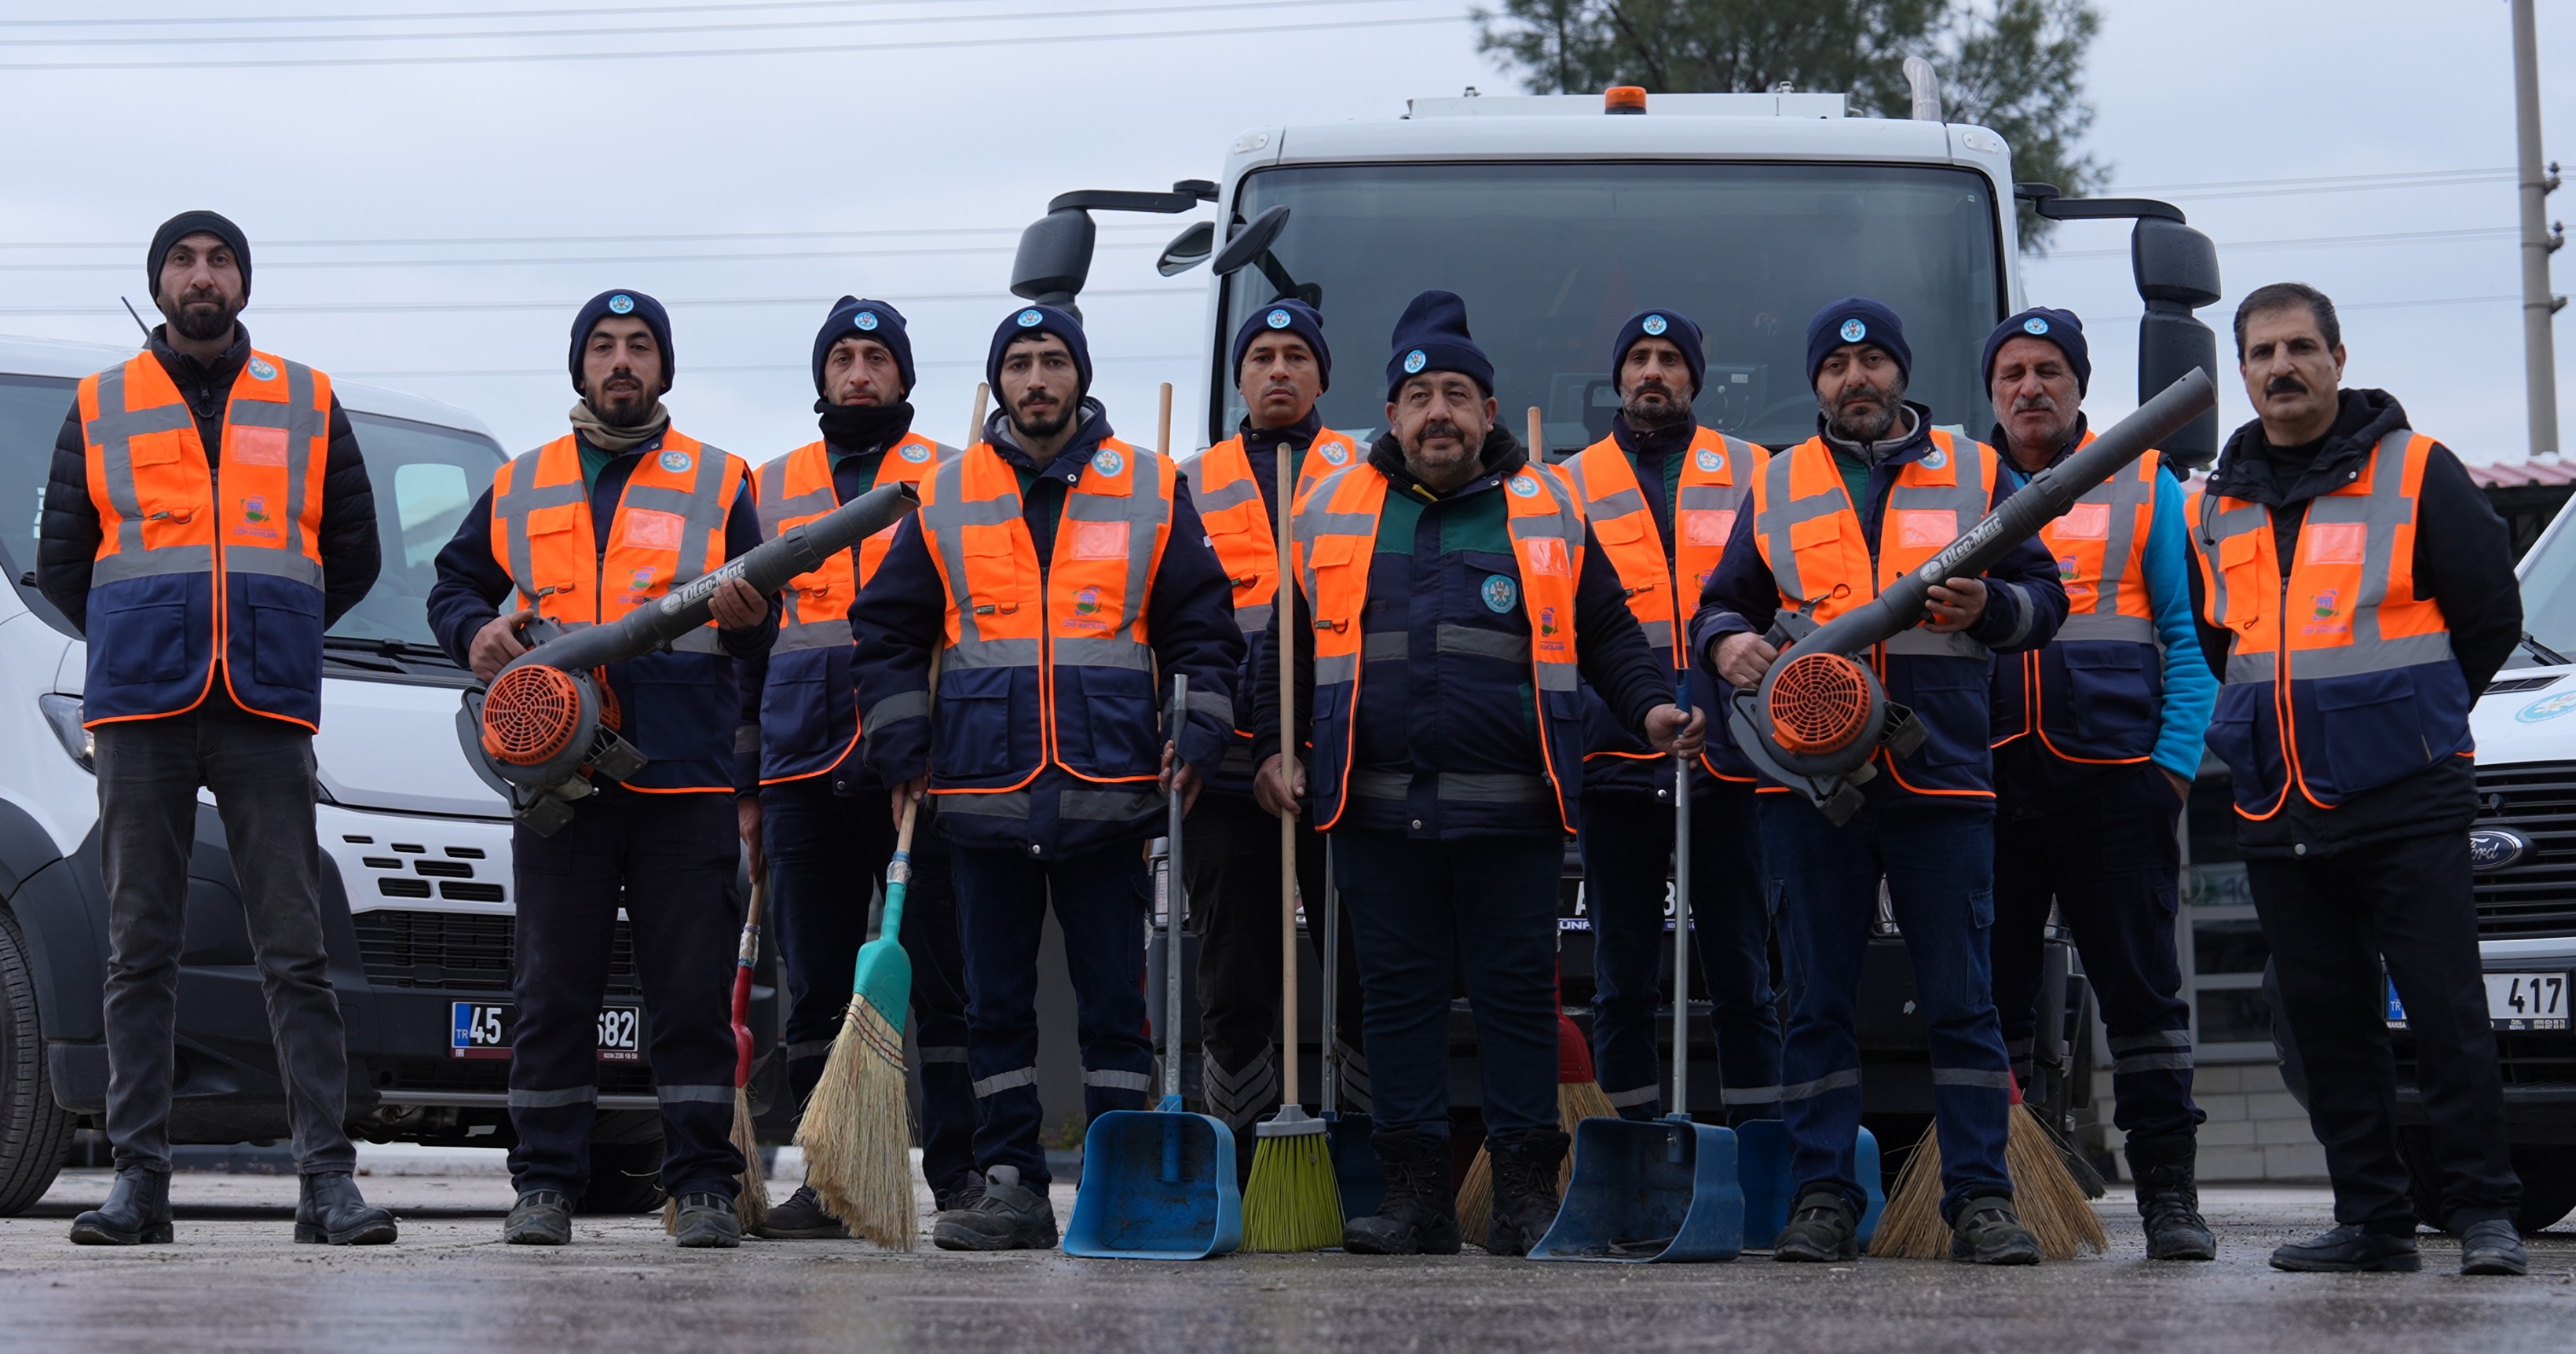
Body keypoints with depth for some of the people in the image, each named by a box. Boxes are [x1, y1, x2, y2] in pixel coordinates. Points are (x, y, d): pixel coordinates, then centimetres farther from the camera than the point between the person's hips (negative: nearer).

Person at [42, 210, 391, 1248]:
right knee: (141, 952, 2)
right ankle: (139, 1177, 4)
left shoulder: (306, 405, 13)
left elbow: (354, 553, 18)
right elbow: (58, 562, 16)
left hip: (265, 717, -1)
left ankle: (328, 1179, -6)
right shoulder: (99, 409, 13)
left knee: (295, 952, -5)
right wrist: (137, 639, 14)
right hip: (139, 719, 1)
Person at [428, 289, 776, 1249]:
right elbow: (454, 585, 22)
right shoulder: (520, 488, 17)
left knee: (694, 991, -2)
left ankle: (703, 1187, 2)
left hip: (686, 781, -1)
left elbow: (761, 637, 9)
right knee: (553, 990, 2)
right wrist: (475, 632, 0)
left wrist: (746, 617, -14)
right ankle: (545, 1186, 7)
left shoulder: (717, 482, 12)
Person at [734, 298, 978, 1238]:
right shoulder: (771, 491, 18)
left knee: (941, 980, -3)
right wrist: (745, 788, 13)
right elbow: (744, 647, 19)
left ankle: (960, 1176, 1)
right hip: (803, 772, 3)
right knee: (816, 988, 5)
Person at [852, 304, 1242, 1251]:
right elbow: (888, 632, 13)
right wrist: (901, 746, 3)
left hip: (1110, 795, -1)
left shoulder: (1152, 491, 7)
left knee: (1115, 1001, 1)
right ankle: (1010, 1187, 12)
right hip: (983, 797, 1)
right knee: (996, 1005, 5)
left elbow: (1203, 629, 10)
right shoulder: (945, 497, 9)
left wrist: (1197, 733, -3)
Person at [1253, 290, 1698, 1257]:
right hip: (1377, 812, 1)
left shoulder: (1546, 514, 9)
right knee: (1398, 996, 4)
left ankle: (1527, 1195, 8)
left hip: (1511, 813, -1)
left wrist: (1652, 705, -2)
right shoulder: (1333, 513, 11)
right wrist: (1271, 747, 10)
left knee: (1517, 995, 1)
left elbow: (1607, 634, 13)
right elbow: (1289, 649, 18)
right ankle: (1416, 1196, 10)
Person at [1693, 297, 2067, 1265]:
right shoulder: (1777, 486, 15)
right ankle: (1822, 1200, 7)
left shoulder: (1975, 474, 12)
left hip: (1943, 776, -1)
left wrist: (1989, 608, -10)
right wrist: (1728, 642, -6)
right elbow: (1724, 601, 17)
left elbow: (2045, 595, 12)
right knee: (1817, 1002, 3)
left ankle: (1981, 1199, 2)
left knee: (1960, 999, -1)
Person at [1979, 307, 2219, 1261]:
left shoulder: (2146, 487, 10)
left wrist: (2176, 760, -4)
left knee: (2142, 986, -2)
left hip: (2113, 780, -1)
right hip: (1987, 781, 2)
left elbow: (2190, 636, 7)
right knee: (1989, 992, 4)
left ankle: (2168, 1192, 3)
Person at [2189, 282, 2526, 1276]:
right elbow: (2208, 646, 26)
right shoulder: (2217, 507, 13)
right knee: (2329, 1027, 6)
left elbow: (2492, 615, 3)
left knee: (2446, 1012, -6)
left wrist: (2410, 722, 5)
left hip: (2407, 806, -5)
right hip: (2277, 817, 5)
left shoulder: (2416, 473, 1)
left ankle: (2484, 1213, 0)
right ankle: (2373, 1222, 13)